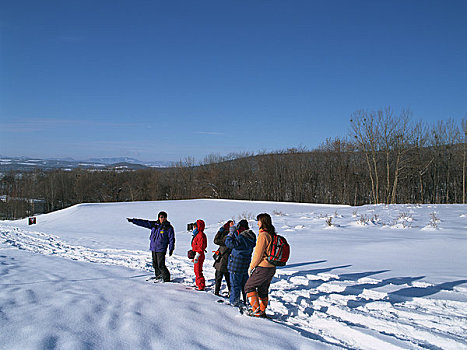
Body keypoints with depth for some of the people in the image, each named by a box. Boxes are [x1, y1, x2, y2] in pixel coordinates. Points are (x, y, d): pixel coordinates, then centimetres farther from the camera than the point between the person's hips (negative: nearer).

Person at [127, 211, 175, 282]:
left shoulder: (169, 228, -4)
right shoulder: (154, 224, 8)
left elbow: (171, 239, -2)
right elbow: (144, 223, 9)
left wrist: (171, 249, -7)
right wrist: (133, 220, 6)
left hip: (161, 249, -5)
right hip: (153, 248, 5)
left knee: (161, 265, -10)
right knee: (155, 264, 11)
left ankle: (166, 278, 2)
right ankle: (158, 276, 28)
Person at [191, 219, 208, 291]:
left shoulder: (201, 235, -18)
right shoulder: (197, 234, 15)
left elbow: (200, 247, -23)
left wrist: (196, 257, -25)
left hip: (199, 256, -11)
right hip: (196, 256, 11)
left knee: (198, 271, -8)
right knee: (196, 270, 19)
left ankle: (201, 287, -5)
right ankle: (198, 284, 29)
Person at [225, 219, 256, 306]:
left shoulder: (242, 238, -23)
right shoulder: (251, 237, 5)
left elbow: (229, 243, -24)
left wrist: (231, 232, -14)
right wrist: (234, 231, 15)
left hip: (236, 266, -8)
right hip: (246, 265, 8)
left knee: (235, 284, 3)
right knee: (245, 284, 19)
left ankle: (234, 302, 9)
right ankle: (247, 301, 27)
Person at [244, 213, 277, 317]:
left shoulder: (263, 235, -19)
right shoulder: (273, 235, 9)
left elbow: (258, 254, -19)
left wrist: (251, 267, -7)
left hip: (263, 268, -9)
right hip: (272, 268, 9)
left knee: (249, 287, 5)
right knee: (263, 290, 20)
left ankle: (256, 310, 0)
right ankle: (262, 311, 26)